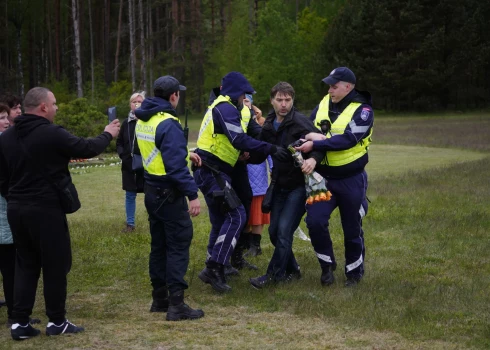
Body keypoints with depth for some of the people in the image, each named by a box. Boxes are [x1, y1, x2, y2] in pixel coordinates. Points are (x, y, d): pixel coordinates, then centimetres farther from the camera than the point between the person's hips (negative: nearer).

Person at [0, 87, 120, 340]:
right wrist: (107, 135, 11)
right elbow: (87, 149, -7)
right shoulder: (52, 134, -16)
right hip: (46, 209, -7)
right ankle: (56, 322, 12)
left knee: (26, 265, 13)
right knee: (55, 265, 5)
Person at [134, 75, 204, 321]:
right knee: (178, 246, -4)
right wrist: (192, 194, -23)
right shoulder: (168, 124, -21)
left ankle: (159, 298, 24)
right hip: (169, 193, -9)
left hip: (151, 190, 9)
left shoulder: (142, 121, 8)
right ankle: (176, 305, -5)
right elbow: (176, 165, -25)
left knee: (159, 244, 17)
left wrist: (185, 154, 25)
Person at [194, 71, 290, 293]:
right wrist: (271, 149, -21)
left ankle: (213, 271, 21)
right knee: (236, 215, -14)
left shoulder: (222, 107, 21)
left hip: (212, 173, 11)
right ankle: (214, 268, -16)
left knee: (221, 220, 15)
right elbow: (239, 140, -23)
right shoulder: (226, 109, -13)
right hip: (211, 172, -11)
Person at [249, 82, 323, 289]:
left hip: (299, 185, -7)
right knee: (274, 231, 9)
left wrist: (313, 158, -43)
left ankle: (274, 275, -2)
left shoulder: (300, 123, -15)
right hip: (280, 185, 7)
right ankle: (292, 271, 24)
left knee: (284, 229, -12)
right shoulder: (268, 125, 6)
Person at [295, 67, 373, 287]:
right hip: (322, 178, 4)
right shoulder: (324, 103, 4)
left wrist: (315, 144, -27)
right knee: (315, 221, -12)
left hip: (350, 180, -4)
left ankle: (354, 273, 28)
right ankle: (327, 265, 10)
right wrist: (315, 136, -17)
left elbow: (348, 139, -25)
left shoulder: (362, 110, -12)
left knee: (352, 230, 8)